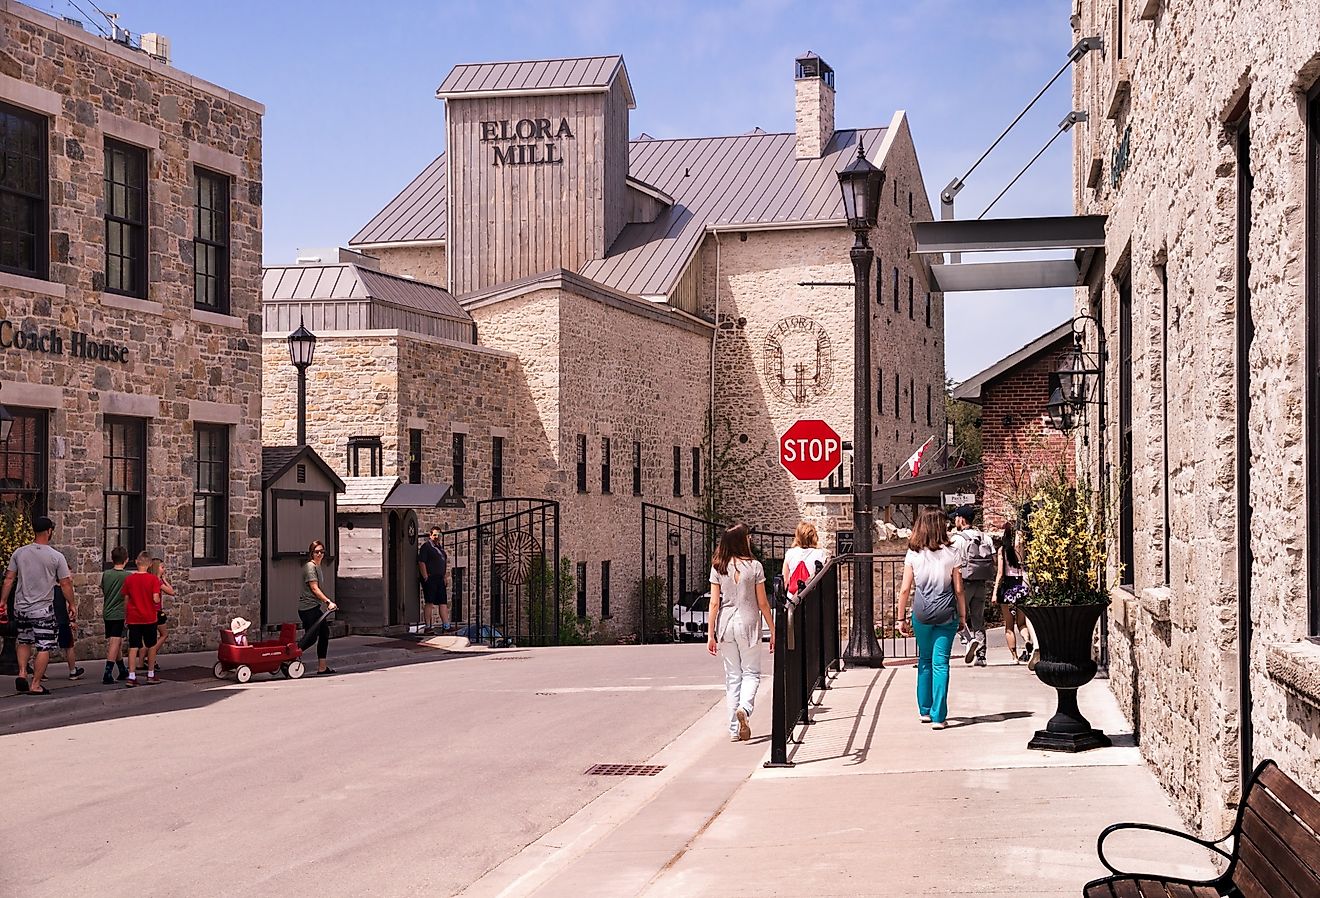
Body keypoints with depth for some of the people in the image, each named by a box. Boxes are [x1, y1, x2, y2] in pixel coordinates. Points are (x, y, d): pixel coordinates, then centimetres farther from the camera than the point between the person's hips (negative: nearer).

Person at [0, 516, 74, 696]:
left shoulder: (19, 553, 2)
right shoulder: (56, 557, -8)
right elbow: (65, 584, -3)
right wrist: (72, 605, 8)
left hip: (21, 607, 4)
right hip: (43, 610, -4)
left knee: (24, 641, 24)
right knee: (44, 647, 2)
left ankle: (22, 673, 8)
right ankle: (35, 685, 0)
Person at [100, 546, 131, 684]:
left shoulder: (105, 574, 2)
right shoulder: (127, 576, -10)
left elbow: (102, 594, 11)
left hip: (107, 614, 5)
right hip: (120, 614, -5)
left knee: (117, 642, 18)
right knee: (115, 643, -7)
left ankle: (122, 670, 31)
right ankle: (108, 674, -16)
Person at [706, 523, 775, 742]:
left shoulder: (718, 568, -1)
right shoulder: (754, 566, -6)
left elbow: (714, 603, -2)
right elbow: (762, 603, -3)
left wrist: (711, 634, 2)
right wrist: (772, 630, 6)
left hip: (725, 625, 3)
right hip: (748, 623, -2)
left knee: (732, 675, 10)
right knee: (751, 672, 9)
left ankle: (734, 730, 11)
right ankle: (744, 708, -20)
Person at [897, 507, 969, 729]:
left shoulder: (913, 554, -2)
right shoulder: (950, 553, -2)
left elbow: (905, 590, -2)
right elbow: (959, 589, 1)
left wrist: (901, 618, 7)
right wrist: (962, 616, 11)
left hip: (921, 612, 1)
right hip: (946, 612, -1)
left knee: (924, 660, 17)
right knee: (940, 663, 0)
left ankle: (925, 711, 23)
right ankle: (938, 716, -2)